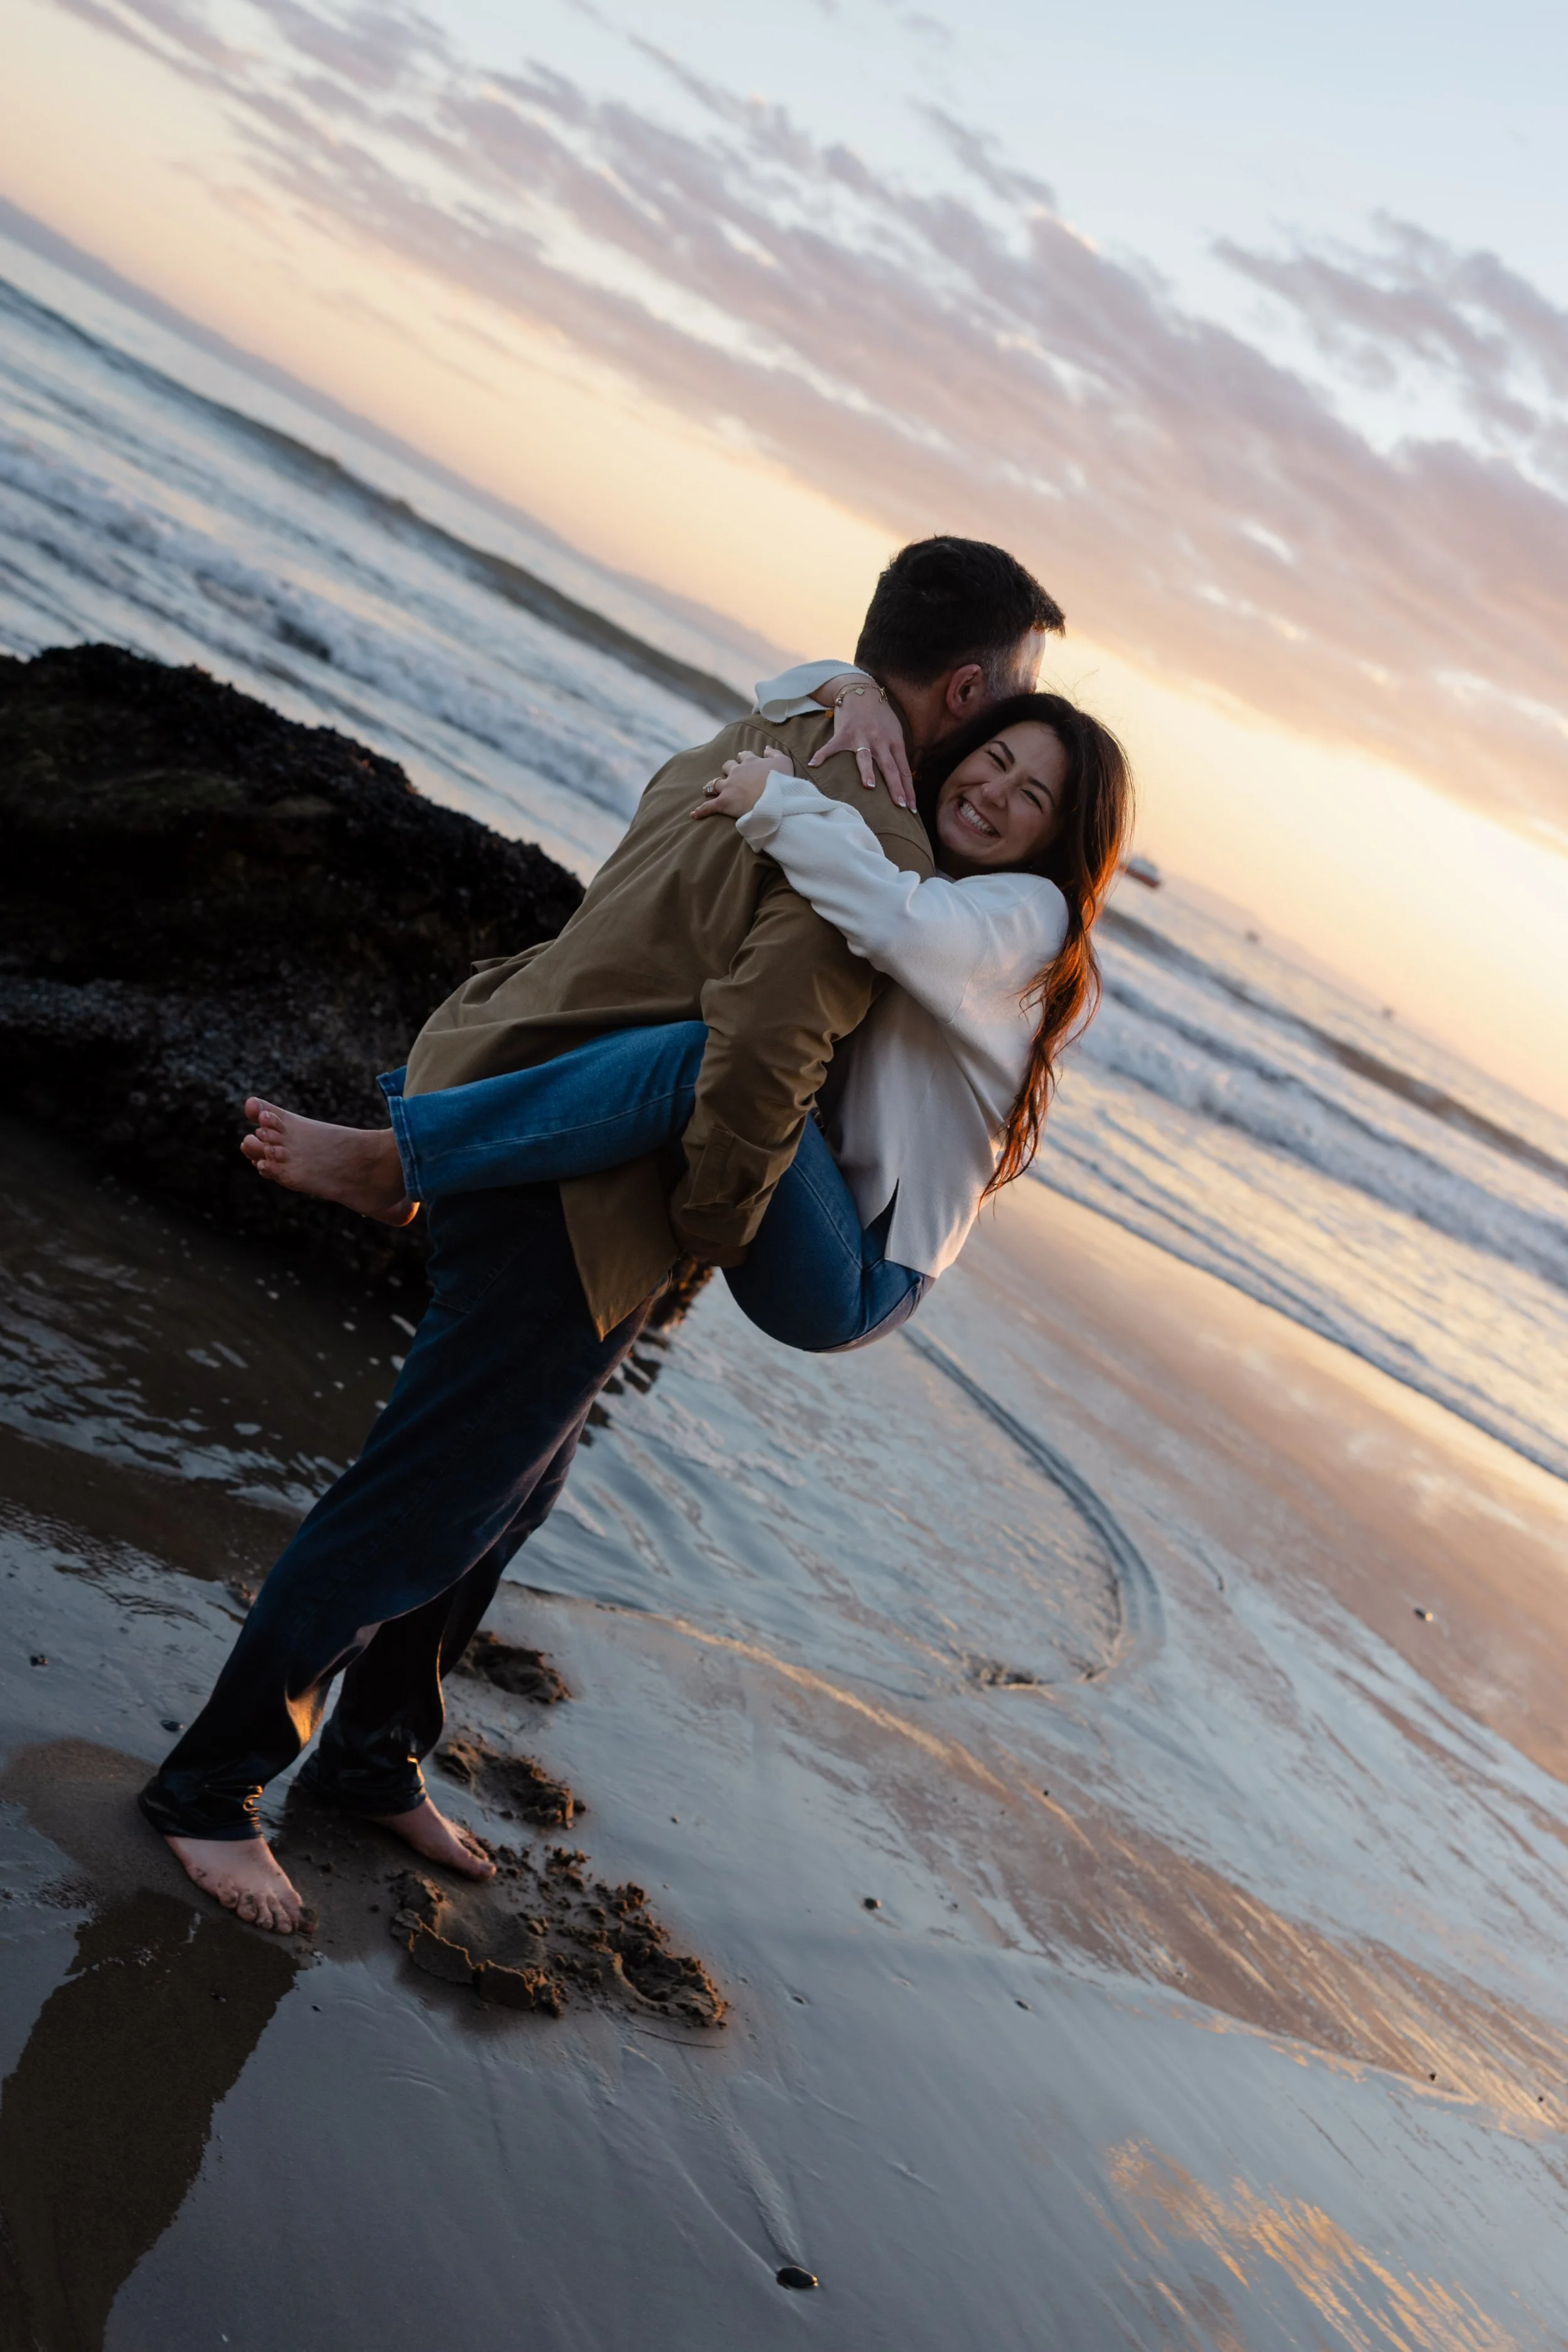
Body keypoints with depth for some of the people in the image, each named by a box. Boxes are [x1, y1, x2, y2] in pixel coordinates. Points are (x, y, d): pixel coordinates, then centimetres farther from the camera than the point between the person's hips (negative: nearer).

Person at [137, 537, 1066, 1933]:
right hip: (570, 1202, -10)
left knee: (515, 1483, 23)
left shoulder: (758, 744, 8)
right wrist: (719, 1230, -14)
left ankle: (374, 1758, 38)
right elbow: (761, 1060, -31)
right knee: (422, 1510, 2)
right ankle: (213, 1785, 19)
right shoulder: (882, 852, -21)